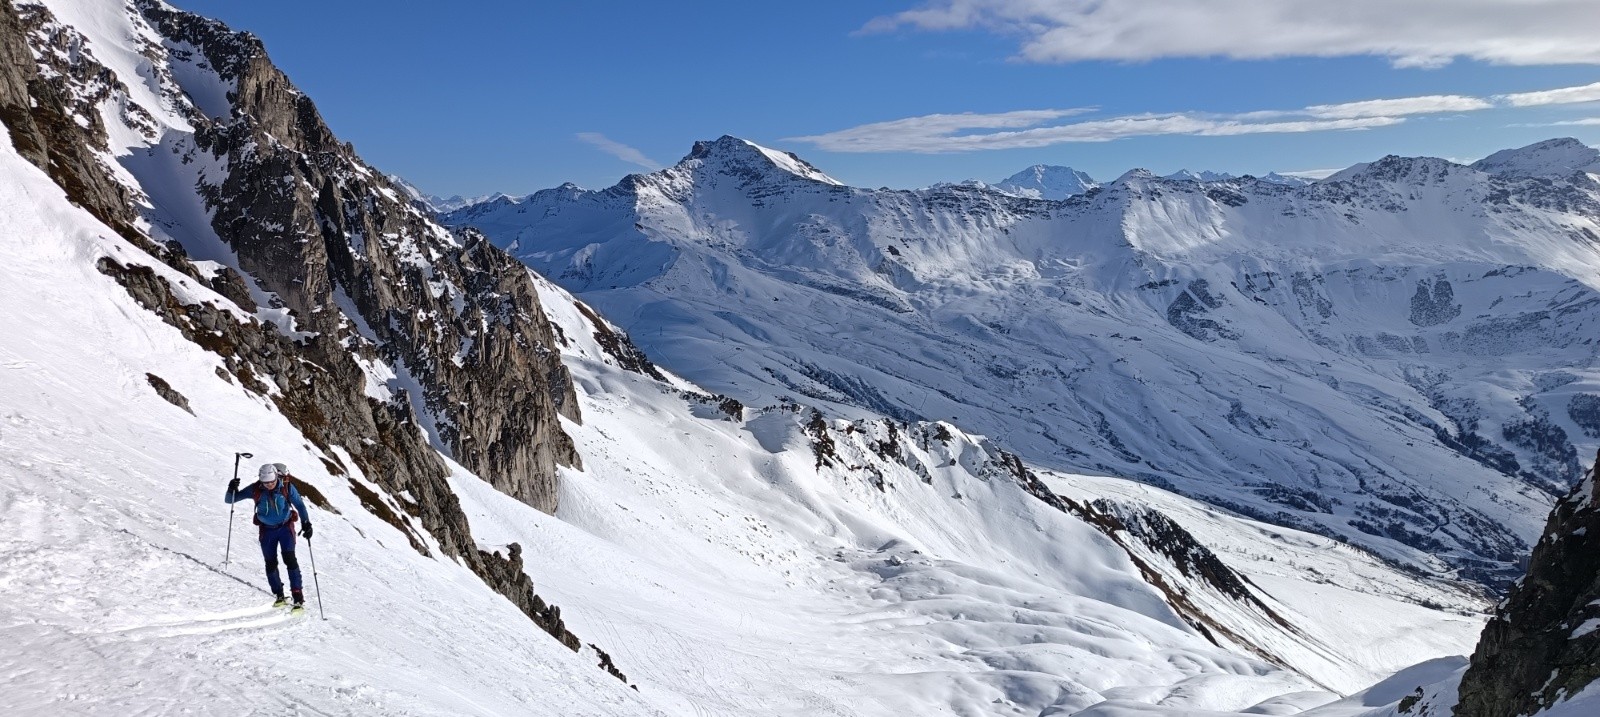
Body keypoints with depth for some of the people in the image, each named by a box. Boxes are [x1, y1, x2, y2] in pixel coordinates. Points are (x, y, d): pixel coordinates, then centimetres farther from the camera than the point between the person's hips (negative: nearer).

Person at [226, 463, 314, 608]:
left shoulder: (286, 487, -17)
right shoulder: (255, 489, -15)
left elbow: (299, 505, -5)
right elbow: (230, 499, -9)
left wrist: (306, 523, -12)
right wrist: (232, 489, -31)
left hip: (285, 527, -2)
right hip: (267, 530, 2)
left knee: (289, 559, -13)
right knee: (271, 563, 4)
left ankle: (298, 596, -13)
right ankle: (279, 595, 19)